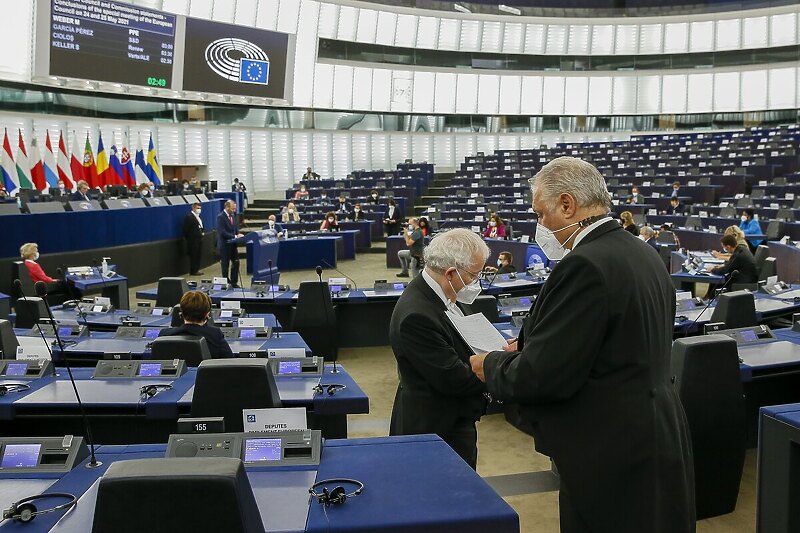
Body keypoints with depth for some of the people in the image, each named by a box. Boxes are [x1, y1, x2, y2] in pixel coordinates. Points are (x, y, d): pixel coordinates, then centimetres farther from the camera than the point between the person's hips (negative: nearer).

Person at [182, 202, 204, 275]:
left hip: (199, 239, 9)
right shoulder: (189, 217, -13)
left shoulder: (198, 217, 15)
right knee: (193, 255, -4)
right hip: (193, 240, -9)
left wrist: (201, 232, 10)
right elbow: (186, 229, -15)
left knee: (198, 255, 11)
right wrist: (188, 238, -11)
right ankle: (193, 271, 1)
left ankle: (196, 269, 18)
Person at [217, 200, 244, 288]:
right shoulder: (220, 217, -16)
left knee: (236, 263, 9)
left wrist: (238, 234, -4)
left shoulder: (233, 215, 8)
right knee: (225, 265, 4)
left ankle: (234, 282, 19)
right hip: (224, 245, -7)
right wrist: (235, 236, -24)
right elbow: (222, 232, -23)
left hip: (232, 244, 7)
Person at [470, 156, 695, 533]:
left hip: (615, 453, -9)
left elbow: (543, 377, -24)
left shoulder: (585, 266, -23)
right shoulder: (643, 255, 7)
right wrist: (529, 347, 12)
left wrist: (492, 365, -5)